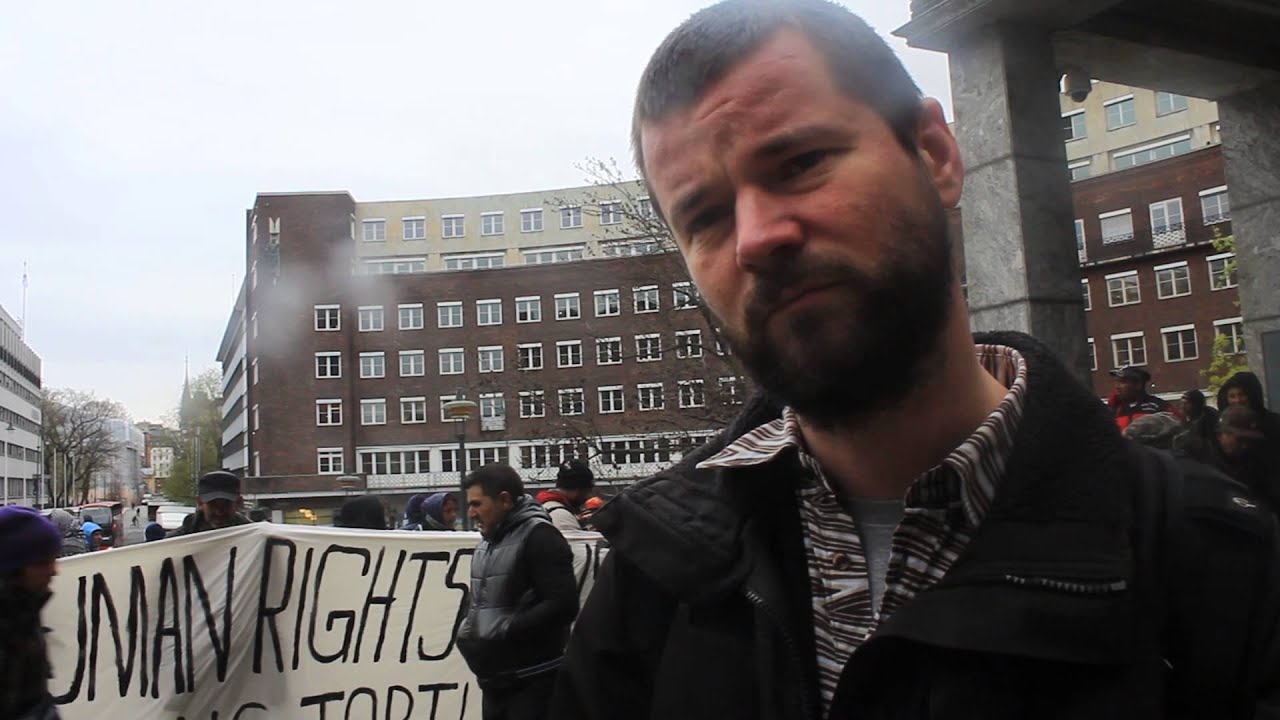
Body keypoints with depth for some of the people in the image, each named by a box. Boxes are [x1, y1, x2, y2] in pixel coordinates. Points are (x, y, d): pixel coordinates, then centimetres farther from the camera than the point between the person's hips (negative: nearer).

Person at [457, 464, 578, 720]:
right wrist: (468, 628, 8)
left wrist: (504, 631, -21)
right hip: (496, 681, 9)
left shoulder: (539, 536, -13)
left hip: (534, 683, -9)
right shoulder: (487, 542, 16)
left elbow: (563, 604, -22)